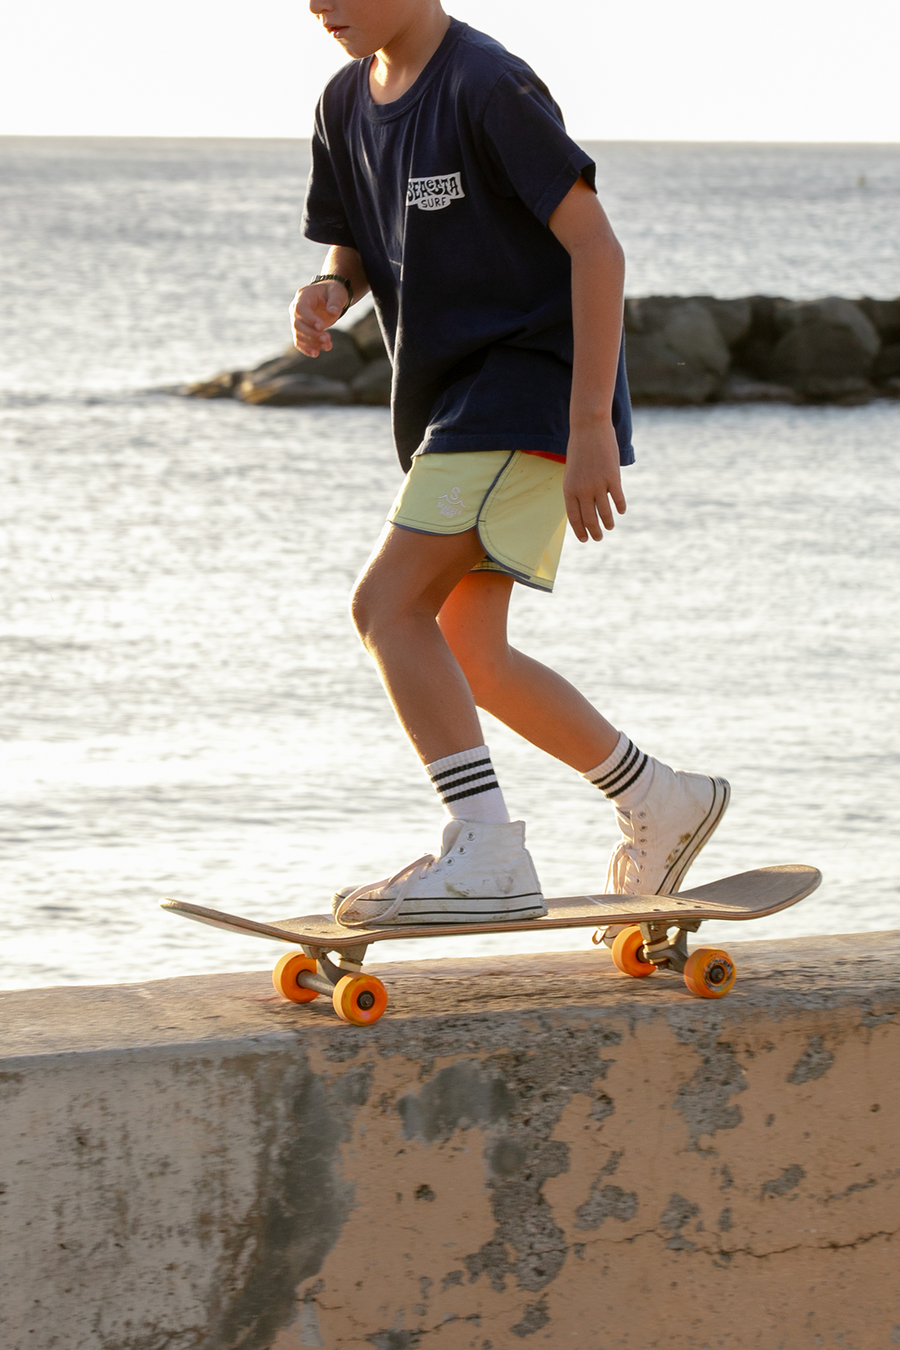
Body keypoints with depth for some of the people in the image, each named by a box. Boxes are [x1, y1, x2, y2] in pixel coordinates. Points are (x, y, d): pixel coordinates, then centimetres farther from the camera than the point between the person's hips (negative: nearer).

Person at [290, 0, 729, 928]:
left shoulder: (487, 87, -17)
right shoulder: (348, 103, 8)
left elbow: (594, 245, -19)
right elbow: (354, 249, 18)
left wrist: (592, 424, -23)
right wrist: (330, 290, -8)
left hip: (531, 384, -9)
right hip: (449, 399, 9)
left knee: (388, 601, -20)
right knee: (463, 656, 11)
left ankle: (486, 856, -21)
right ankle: (660, 802, 24)